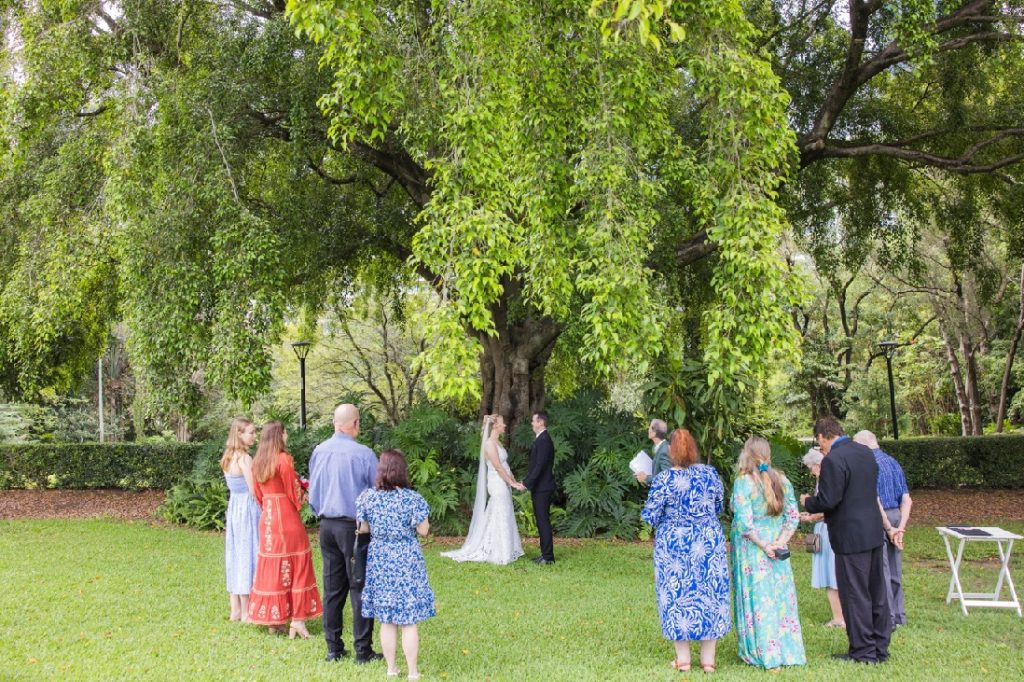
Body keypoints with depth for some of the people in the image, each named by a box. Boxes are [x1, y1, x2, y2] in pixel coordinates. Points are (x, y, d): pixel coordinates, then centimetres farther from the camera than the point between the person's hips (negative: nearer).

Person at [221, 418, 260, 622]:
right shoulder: (244, 458, -17)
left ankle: (236, 609, 19)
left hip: (234, 508, 8)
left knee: (235, 555, 12)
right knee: (247, 555, -1)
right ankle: (245, 612, 5)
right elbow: (254, 491, -18)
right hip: (248, 510, -8)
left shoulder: (228, 458, 9)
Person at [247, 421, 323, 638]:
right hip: (287, 518, -7)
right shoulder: (284, 460, -13)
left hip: (267, 520, 7)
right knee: (296, 566, 0)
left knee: (272, 566, 11)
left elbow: (258, 494, 14)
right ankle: (297, 619, -1)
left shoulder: (258, 462, 8)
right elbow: (294, 491, -9)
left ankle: (273, 620, 15)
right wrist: (302, 499, 11)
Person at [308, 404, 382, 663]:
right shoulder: (363, 454, -15)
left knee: (332, 588, 12)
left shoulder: (318, 451, 2)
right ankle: (363, 650, 5)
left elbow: (312, 491, 13)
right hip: (354, 525, -5)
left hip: (326, 525, 5)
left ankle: (334, 648, 18)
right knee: (359, 588, 2)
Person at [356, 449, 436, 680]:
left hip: (379, 560, 3)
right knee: (409, 621, 6)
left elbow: (363, 529, 3)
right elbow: (423, 530, -7)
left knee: (386, 620, 14)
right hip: (406, 561, -3)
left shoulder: (367, 497, -6)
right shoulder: (413, 499, -15)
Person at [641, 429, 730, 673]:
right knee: (709, 592, 11)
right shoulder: (710, 473, -4)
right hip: (709, 541, 3)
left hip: (674, 544, -2)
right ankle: (708, 659, 16)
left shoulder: (664, 480, -15)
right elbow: (719, 507, 8)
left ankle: (683, 658, 15)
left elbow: (650, 516, -10)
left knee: (677, 595, 9)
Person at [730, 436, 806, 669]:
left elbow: (744, 523, -19)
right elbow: (793, 516, 2)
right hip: (777, 549, 5)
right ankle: (786, 650, 21)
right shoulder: (782, 480, 4)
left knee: (757, 598, 3)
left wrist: (764, 546, -11)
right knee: (780, 597, 12)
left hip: (752, 549, -5)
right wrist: (780, 542, -4)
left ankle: (763, 652, 9)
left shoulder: (743, 482, -13)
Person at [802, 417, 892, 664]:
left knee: (855, 595, 2)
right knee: (877, 592, 15)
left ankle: (863, 651, 10)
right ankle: (880, 648, 25)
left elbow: (827, 501, -20)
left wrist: (808, 502, -1)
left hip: (851, 537, -9)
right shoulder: (866, 452, 9)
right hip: (874, 532, 9)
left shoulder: (833, 460, -18)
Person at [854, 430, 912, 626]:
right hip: (896, 515, 8)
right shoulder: (893, 462, 11)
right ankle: (899, 615, 23)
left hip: (879, 520, -8)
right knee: (895, 570, 15)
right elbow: (907, 500, 8)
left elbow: (875, 502, -20)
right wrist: (901, 527, 4)